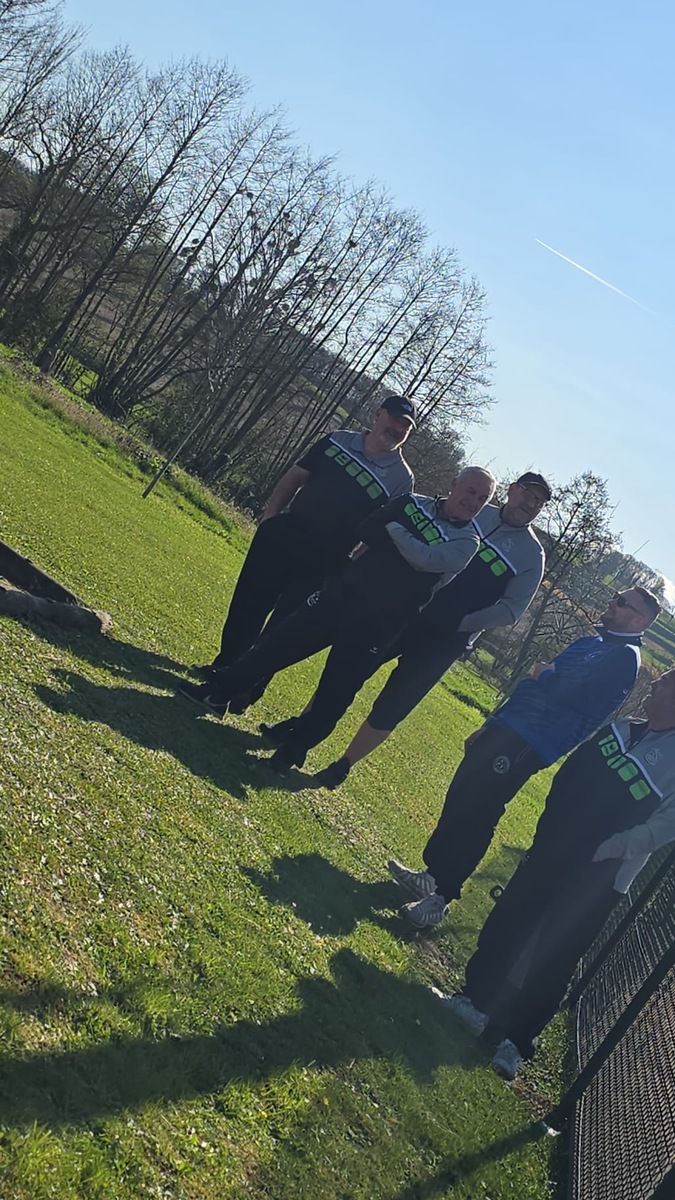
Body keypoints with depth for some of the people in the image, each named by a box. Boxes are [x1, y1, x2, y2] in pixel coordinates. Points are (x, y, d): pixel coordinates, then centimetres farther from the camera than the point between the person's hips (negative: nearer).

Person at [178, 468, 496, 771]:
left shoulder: (467, 541, -3)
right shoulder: (414, 504, 8)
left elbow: (424, 558, -20)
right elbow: (366, 531, -3)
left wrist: (394, 530, -8)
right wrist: (411, 546, -11)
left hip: (375, 625, -3)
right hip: (339, 594, 3)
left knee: (334, 694, 0)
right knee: (279, 643, 4)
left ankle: (292, 751, 17)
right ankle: (219, 692, 17)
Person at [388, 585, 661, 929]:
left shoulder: (625, 658, -8)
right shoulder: (588, 643, 22)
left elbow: (575, 697, -25)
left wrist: (545, 675, -6)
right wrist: (488, 726, 22)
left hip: (527, 748, -9)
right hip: (505, 730, 9)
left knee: (475, 816, -8)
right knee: (459, 801, 12)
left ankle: (440, 897, 3)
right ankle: (433, 875, 27)